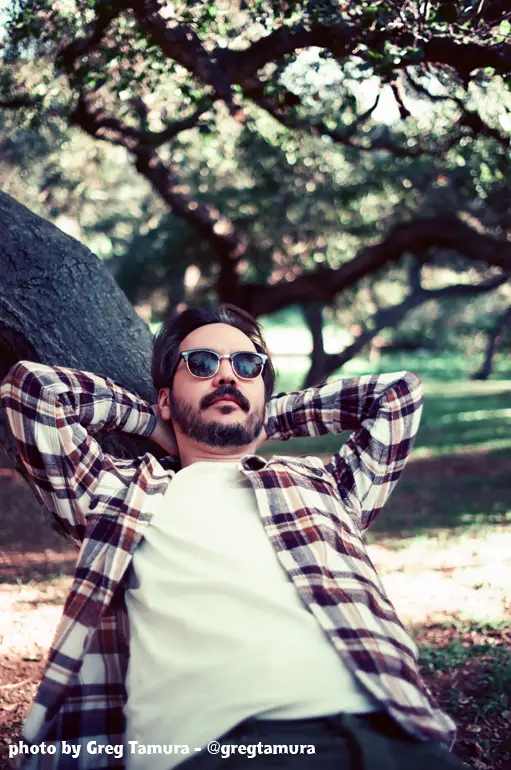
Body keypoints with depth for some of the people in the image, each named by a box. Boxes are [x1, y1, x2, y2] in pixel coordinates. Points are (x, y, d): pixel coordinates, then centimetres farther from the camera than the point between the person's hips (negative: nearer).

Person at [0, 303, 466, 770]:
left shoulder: (322, 484, 30)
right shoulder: (121, 492, 26)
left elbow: (399, 392, 37)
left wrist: (270, 420, 39)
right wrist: (154, 422, 35)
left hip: (376, 732, 3)